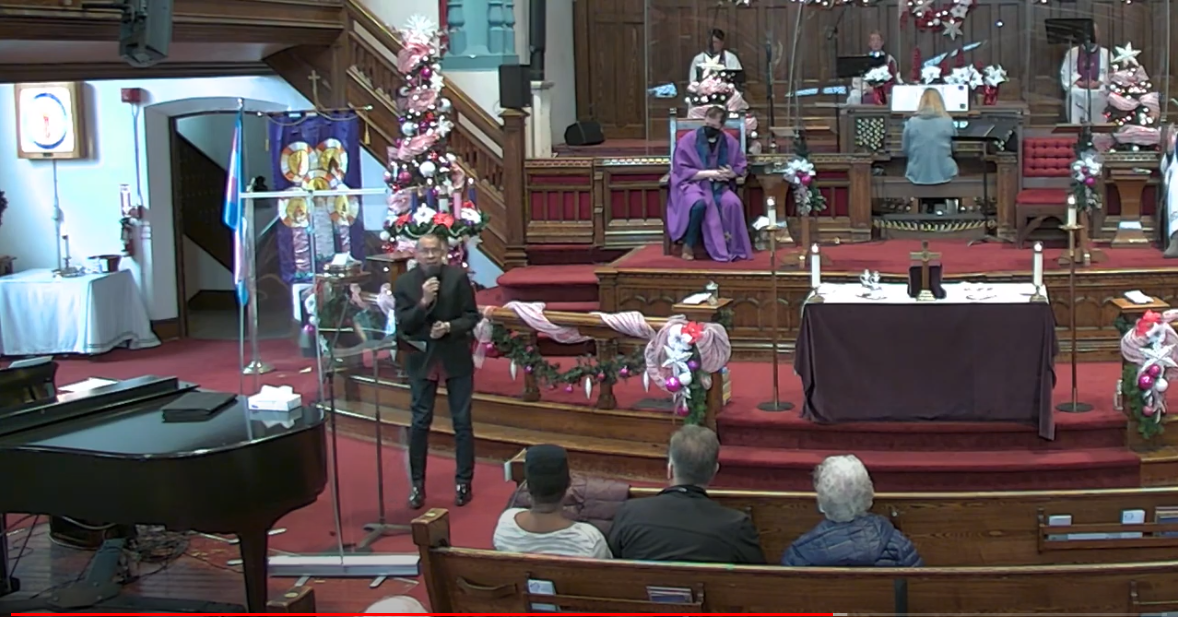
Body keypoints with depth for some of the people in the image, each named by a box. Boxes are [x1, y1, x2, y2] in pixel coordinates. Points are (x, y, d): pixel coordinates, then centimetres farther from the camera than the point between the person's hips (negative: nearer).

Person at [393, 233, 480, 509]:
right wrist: (423, 302, -23)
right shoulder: (404, 283, -5)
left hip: (456, 358, 0)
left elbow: (471, 316, -3)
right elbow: (402, 325, -10)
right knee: (420, 423, 6)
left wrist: (449, 327, -20)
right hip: (422, 359, 0)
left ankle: (464, 482, 18)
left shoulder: (458, 277, -6)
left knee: (462, 422, 6)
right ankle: (417, 484, 17)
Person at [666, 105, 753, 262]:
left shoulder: (730, 142, 3)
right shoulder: (688, 140, -8)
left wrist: (731, 174, -14)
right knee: (699, 204, -37)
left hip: (719, 186, 3)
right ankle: (689, 245, -18)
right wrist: (708, 173, -20)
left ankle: (731, 247, -16)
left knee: (733, 203, -29)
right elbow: (681, 171, -11)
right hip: (692, 184, -3)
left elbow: (742, 165, 10)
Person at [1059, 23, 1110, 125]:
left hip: (1097, 94, 0)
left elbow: (1109, 74, 7)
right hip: (1076, 94, 0)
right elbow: (1066, 73, 7)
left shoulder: (1105, 53, 16)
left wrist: (1098, 83, -12)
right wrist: (1080, 83, -9)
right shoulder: (1072, 52, 16)